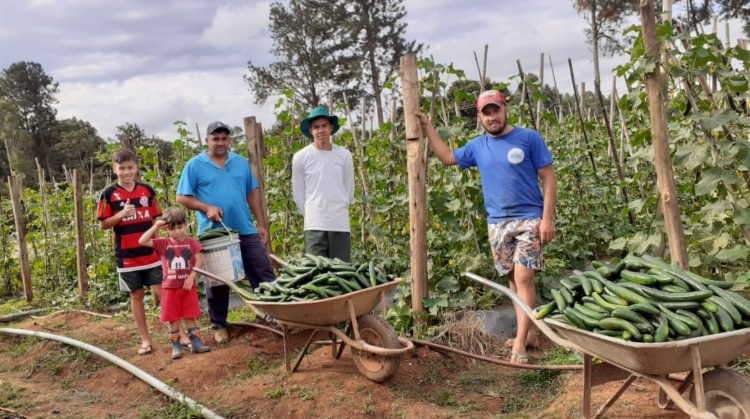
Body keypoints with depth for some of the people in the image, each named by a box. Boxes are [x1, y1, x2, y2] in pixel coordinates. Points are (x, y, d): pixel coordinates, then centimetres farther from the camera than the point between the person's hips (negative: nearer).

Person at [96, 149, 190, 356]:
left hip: (152, 253, 1)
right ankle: (145, 340, 18)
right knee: (136, 295, 9)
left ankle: (181, 334, 4)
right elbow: (103, 224, -3)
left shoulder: (147, 190, 4)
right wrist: (121, 215, -20)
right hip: (127, 256, -1)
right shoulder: (109, 194, -3)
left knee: (162, 292, -1)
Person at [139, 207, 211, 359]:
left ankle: (196, 343, 12)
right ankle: (176, 347, 12)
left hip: (188, 286, 0)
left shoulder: (191, 242, -1)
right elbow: (142, 241, -11)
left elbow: (199, 261, -4)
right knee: (173, 319, 5)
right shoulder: (162, 244, -1)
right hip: (170, 287, 0)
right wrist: (156, 227, -13)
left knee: (190, 317, 7)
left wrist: (191, 277, -15)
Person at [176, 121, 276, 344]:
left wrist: (261, 225, 7)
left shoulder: (241, 163, 10)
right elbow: (182, 198, -2)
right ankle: (219, 326, 21)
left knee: (264, 275, 3)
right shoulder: (195, 165, -1)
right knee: (217, 281, 8)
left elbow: (253, 194, 12)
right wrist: (206, 208, -18)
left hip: (246, 231, 3)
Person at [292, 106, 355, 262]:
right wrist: (312, 215, 8)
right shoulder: (301, 157, -2)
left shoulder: (344, 155, 4)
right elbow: (298, 193, 5)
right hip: (314, 225, -2)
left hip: (340, 223, 2)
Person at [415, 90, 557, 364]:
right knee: (513, 279, 9)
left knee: (523, 278, -11)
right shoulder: (477, 146, 9)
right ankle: (529, 333, 21)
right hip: (497, 223, 5)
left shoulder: (529, 138, -4)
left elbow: (548, 179, -4)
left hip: (529, 220, -5)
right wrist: (428, 127, 18)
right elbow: (447, 157, 24)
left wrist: (548, 218, -12)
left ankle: (520, 344, -11)